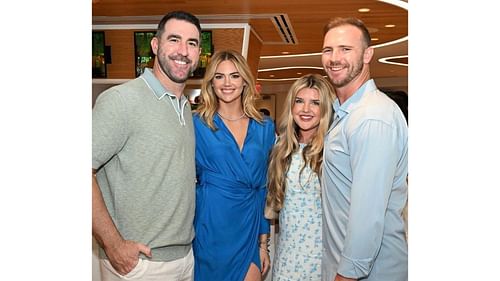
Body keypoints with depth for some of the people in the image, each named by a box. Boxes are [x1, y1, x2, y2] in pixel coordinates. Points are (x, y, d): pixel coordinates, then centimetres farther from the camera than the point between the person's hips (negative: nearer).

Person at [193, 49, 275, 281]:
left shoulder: (265, 127, 5)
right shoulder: (196, 124, -3)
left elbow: (263, 187, 8)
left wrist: (264, 242, 8)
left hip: (249, 230, 3)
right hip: (210, 229, -2)